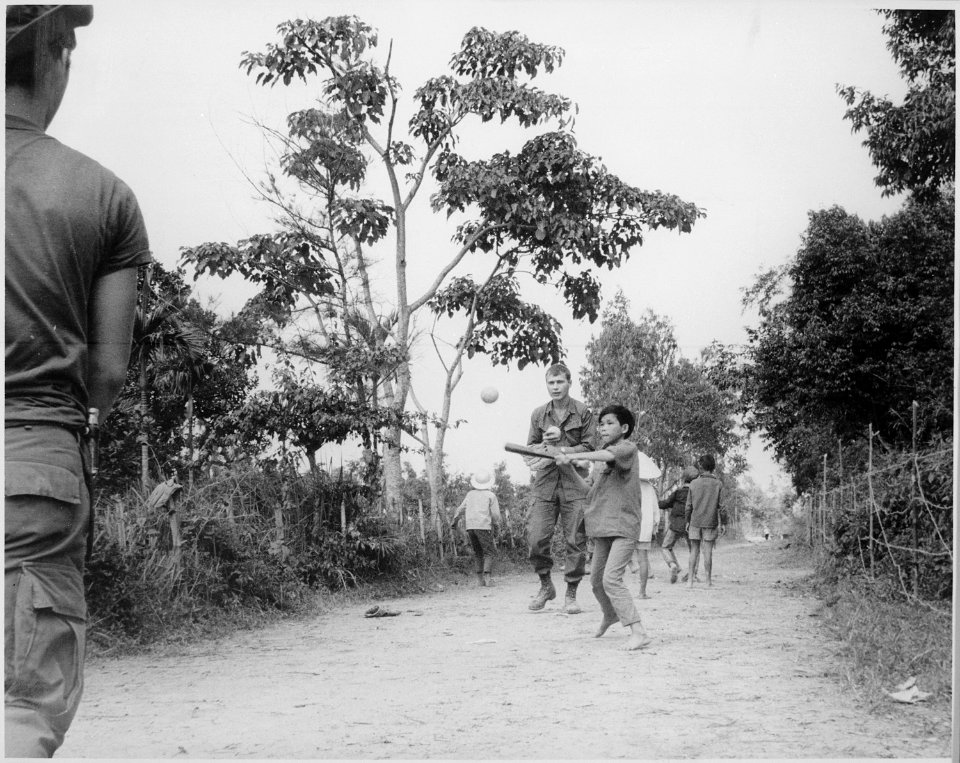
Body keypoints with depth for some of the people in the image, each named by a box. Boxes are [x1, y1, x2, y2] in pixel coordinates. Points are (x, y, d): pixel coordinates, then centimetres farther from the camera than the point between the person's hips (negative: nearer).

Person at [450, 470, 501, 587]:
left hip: (469, 526, 4)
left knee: (478, 553, 15)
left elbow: (461, 508, 11)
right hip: (483, 526, -4)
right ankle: (487, 577, -18)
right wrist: (496, 524, 18)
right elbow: (495, 514, -1)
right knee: (489, 552, 0)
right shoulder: (491, 495, 3)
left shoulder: (470, 494, 15)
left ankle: (480, 579, 7)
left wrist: (454, 521, 21)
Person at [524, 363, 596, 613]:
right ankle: (546, 586, 16)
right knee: (536, 539, -6)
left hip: (574, 483, -2)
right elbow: (530, 448, 15)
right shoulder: (538, 415, 10)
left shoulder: (583, 412, 2)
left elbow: (589, 447, -2)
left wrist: (561, 450, -14)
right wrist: (545, 444, -5)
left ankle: (571, 595, 10)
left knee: (575, 541, -1)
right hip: (545, 483, 2)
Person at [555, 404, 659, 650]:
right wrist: (570, 470, 12)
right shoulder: (604, 462, 17)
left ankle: (638, 632, -21)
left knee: (611, 579, -21)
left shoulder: (628, 448, -9)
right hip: (603, 528, 8)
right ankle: (610, 615, 46)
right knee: (596, 580, 18)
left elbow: (609, 455, -31)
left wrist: (571, 456, -36)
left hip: (625, 527, -8)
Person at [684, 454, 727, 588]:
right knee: (708, 551, 3)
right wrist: (723, 523, 4)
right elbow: (721, 506, -4)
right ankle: (708, 580, 7)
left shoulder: (694, 483, -1)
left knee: (694, 550, 7)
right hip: (710, 522, -1)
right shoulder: (717, 484, -4)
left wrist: (687, 521, 12)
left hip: (695, 522, 1)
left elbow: (689, 505, 3)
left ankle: (691, 579, 4)